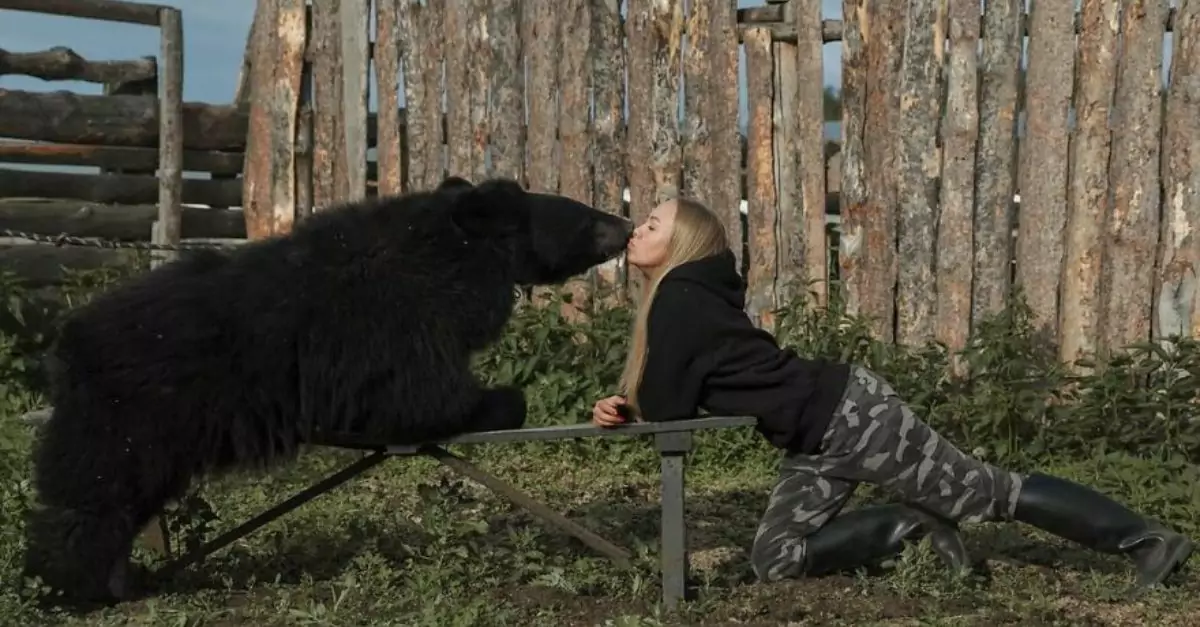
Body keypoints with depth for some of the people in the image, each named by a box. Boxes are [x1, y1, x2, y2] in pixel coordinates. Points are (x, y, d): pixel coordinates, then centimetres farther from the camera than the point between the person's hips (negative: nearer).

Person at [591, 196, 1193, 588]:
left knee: (988, 492, -1)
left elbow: (667, 407, -17)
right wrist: (625, 406, 3)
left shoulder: (679, 299, -15)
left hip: (848, 413, -10)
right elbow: (682, 394, 21)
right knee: (774, 560, 6)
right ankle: (910, 522, 11)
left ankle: (1149, 540, 9)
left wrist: (626, 410, 4)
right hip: (817, 442, 10)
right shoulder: (687, 295, 14)